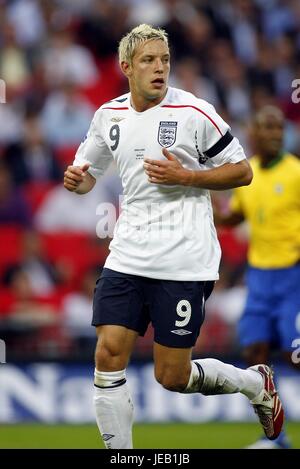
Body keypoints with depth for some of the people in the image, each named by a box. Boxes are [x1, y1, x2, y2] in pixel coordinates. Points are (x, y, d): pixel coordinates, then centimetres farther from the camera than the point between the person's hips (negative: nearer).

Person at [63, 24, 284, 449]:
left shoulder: (194, 112, -8)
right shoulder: (109, 116, 7)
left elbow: (242, 172, -3)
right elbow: (89, 173, 21)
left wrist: (184, 176, -16)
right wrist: (77, 178, -3)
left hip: (184, 263, -5)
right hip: (128, 258, 5)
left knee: (172, 377, -1)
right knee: (108, 357, -7)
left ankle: (256, 383, 27)